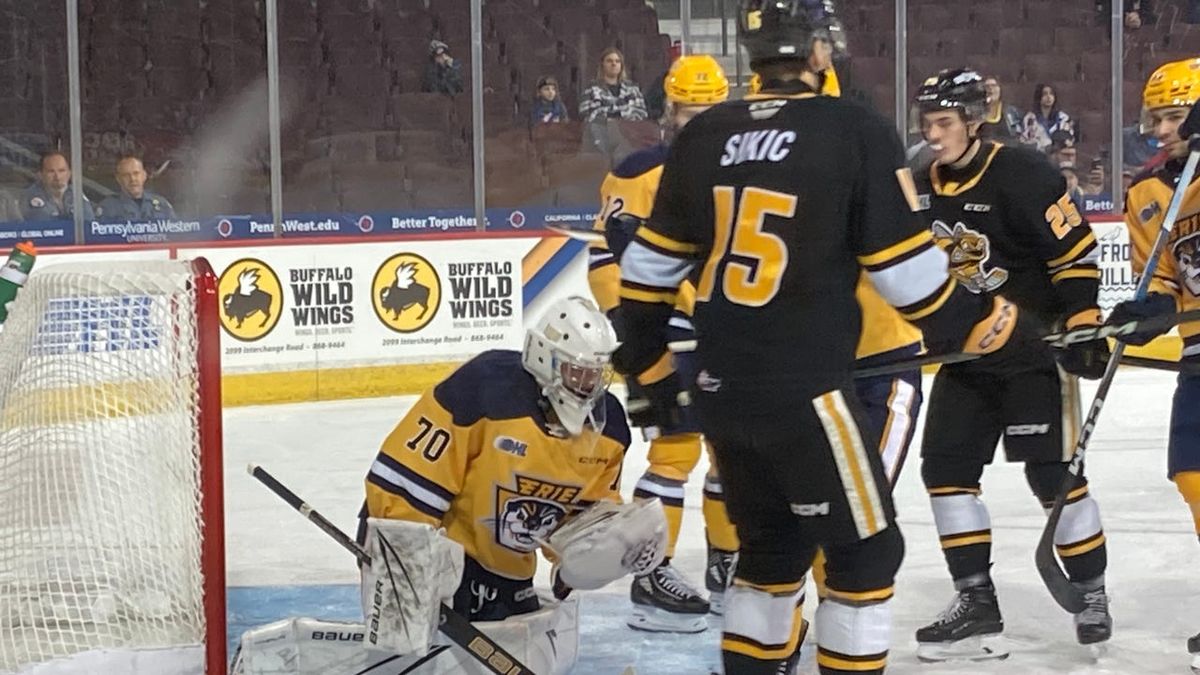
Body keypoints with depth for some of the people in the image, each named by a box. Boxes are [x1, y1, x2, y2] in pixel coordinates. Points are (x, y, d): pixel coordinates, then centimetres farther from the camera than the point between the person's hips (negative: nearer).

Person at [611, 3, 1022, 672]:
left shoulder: (702, 136, 7)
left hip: (720, 387, 6)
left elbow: (652, 261, 13)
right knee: (865, 549, 7)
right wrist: (972, 325, 8)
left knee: (771, 544, 21)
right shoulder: (858, 132, -9)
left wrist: (647, 360, 24)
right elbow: (906, 263, -8)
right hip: (805, 390, -6)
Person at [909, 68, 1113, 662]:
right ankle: (977, 604, 6)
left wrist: (1083, 327, -19)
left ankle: (1091, 593, 11)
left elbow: (1077, 252, -16)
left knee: (1054, 473, -6)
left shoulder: (1023, 176, -16)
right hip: (964, 356, 7)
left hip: (1034, 350, -7)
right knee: (946, 467, 0)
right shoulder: (922, 188, 5)